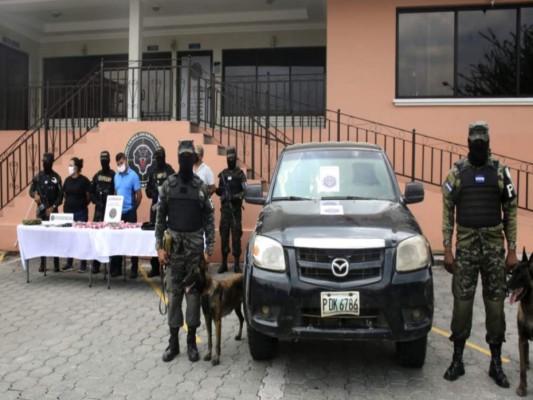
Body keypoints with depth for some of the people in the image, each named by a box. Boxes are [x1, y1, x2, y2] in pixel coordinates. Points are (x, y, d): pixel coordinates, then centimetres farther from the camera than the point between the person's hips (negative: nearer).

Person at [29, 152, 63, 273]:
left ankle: (56, 264, 0)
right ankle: (42, 263, 14)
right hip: (41, 210, 3)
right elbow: (31, 190, 11)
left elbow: (60, 195, -2)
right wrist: (34, 195, -12)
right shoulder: (38, 176, 7)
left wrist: (53, 207, -14)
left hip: (52, 211, -3)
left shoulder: (56, 177, -1)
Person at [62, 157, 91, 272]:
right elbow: (65, 195, 18)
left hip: (80, 213, -6)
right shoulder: (67, 180, 8)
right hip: (68, 212, 6)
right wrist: (69, 203, 12)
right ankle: (69, 263, 20)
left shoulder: (84, 180, -10)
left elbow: (89, 197, -6)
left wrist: (81, 205, 3)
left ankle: (83, 264, 9)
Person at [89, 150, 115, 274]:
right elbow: (91, 192, 14)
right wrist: (96, 202, 0)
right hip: (98, 209, 4)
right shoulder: (96, 176, 12)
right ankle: (96, 264, 10)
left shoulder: (113, 175, -3)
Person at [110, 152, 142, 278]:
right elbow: (115, 193, 17)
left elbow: (139, 195, -8)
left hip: (129, 212, -5)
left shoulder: (133, 175, -9)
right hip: (118, 212, 5)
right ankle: (117, 268, 19)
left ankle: (134, 269, 8)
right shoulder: (116, 176, 9)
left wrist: (133, 208, -1)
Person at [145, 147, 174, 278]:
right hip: (155, 205, 5)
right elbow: (148, 189, 12)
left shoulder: (169, 170, -3)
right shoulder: (152, 170, 11)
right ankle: (155, 267, 18)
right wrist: (153, 193, -7)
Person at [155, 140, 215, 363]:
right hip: (174, 245, 1)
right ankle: (173, 342, 18)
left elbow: (209, 219, 1)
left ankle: (191, 342, 16)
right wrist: (159, 247, -4)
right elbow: (160, 218, 2)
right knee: (174, 293, 6)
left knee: (194, 293, 5)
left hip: (195, 246, 0)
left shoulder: (201, 187, 0)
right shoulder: (168, 185, 2)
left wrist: (209, 249, -5)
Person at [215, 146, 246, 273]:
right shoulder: (223, 174, 14)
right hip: (225, 207, 4)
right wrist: (216, 190, -3)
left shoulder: (240, 174, 2)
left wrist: (238, 196, -21)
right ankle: (224, 263, 12)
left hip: (236, 208, -4)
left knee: (236, 235, -4)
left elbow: (245, 191, -4)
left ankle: (237, 264, 3)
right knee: (224, 235, 4)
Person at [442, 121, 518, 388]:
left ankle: (496, 363, 21)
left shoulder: (500, 172, 3)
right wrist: (447, 250, -3)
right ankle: (457, 360, 17)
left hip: (494, 246, 1)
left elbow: (510, 213, 5)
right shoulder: (457, 172, 2)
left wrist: (512, 251, 0)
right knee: (462, 302, 4)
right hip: (466, 246, -1)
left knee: (495, 303, 7)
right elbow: (447, 212, 1)